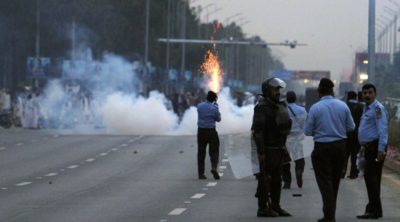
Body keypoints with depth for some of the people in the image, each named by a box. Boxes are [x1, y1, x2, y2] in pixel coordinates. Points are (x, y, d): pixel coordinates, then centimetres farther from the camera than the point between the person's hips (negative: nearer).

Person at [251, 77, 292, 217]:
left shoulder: (280, 106, 14)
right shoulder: (262, 107, -14)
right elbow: (257, 131, -19)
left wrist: (283, 147, 18)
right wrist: (261, 152, -22)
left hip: (278, 149, 9)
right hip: (267, 149, -9)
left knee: (277, 179, 13)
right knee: (265, 179, -6)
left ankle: (275, 206, 20)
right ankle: (263, 208, -2)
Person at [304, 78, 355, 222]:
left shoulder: (315, 108, -12)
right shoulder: (343, 106, -3)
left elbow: (307, 131, -8)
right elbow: (351, 127, 3)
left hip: (322, 147, -4)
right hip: (340, 145, 4)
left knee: (325, 181, 1)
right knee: (335, 180, 17)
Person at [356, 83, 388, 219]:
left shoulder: (378, 108, -14)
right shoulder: (367, 108, 17)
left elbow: (382, 130, -20)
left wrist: (381, 150, -25)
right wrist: (364, 146, 24)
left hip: (376, 146, -10)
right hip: (369, 147, 10)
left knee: (370, 176, -12)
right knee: (371, 177, 12)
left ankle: (374, 210, -9)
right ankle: (373, 208, 18)